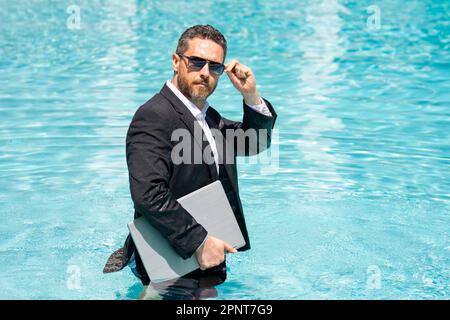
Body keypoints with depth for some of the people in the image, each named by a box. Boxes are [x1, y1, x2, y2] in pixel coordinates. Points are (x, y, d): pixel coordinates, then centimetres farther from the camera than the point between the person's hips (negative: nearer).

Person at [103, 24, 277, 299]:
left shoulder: (208, 116, 11)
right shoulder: (153, 117, -20)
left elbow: (256, 142, 19)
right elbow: (149, 195, -30)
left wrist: (251, 96, 1)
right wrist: (200, 241, -27)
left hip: (207, 258, 9)